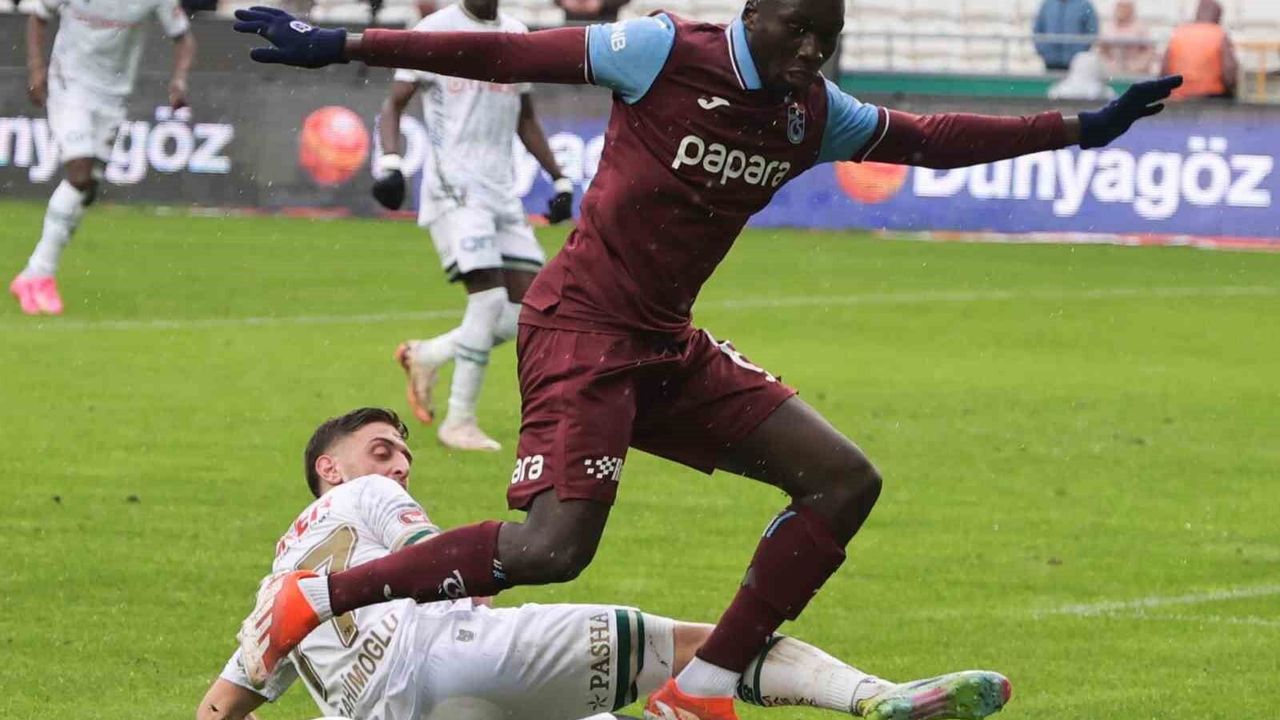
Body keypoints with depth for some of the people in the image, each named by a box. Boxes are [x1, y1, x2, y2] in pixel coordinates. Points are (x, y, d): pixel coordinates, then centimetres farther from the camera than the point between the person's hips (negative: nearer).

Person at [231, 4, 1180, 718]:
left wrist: (1083, 129, 20)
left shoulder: (813, 114, 8)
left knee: (845, 480, 2)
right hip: (581, 326, -8)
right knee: (552, 547, -26)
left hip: (668, 347, 8)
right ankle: (311, 598, -13)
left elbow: (932, 140, 21)